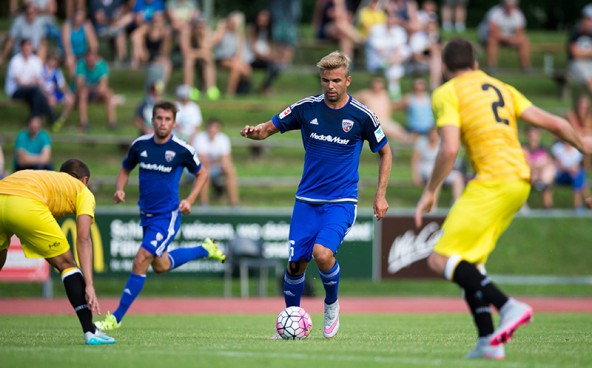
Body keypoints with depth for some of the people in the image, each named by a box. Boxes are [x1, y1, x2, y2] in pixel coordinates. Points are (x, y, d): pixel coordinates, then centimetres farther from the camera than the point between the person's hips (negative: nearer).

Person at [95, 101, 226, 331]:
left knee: (141, 262, -16)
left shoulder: (182, 150, -13)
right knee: (161, 266, 20)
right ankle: (205, 250, 44)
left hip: (167, 216, -6)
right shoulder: (140, 144, -2)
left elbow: (201, 174, 3)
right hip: (146, 215, 6)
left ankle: (116, 318, -9)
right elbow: (125, 169, 14)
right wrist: (119, 190, -6)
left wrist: (189, 200, -10)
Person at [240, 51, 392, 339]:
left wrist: (381, 194, 2)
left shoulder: (362, 115, -5)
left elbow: (385, 152, 8)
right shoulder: (306, 108, -1)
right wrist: (255, 131, -19)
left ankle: (331, 304, 5)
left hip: (341, 201, -3)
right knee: (295, 263, -2)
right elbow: (269, 128, 5)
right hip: (307, 199, 3)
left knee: (322, 253, -25)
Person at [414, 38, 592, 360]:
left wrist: (429, 192, -3)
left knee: (441, 260, -8)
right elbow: (553, 123, 18)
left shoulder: (446, 94, 0)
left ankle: (508, 307, -24)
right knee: (468, 259, 16)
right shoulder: (501, 88, 19)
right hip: (521, 179, 8)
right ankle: (488, 341, 6)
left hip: (493, 182, -8)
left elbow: (449, 149, -14)